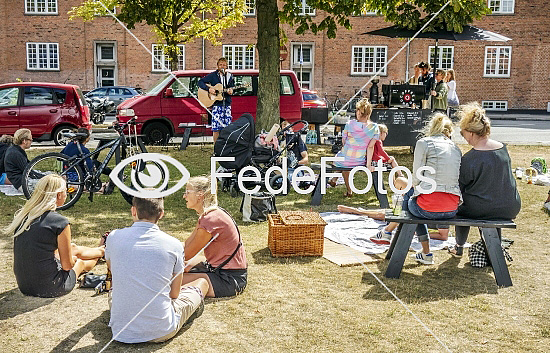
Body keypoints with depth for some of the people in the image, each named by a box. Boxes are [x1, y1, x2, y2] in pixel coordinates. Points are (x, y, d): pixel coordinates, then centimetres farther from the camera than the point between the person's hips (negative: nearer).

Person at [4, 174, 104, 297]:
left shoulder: (21, 215, 1)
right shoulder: (60, 222, -20)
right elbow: (67, 265, -12)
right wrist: (73, 258, 12)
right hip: (49, 289, -7)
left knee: (75, 249, 29)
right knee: (81, 262, 26)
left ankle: (100, 250, 60)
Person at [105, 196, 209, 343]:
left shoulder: (114, 237, -5)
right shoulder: (174, 245, -10)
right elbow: (175, 294, 2)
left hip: (120, 331, 3)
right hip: (160, 332, -2)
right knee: (201, 283, 23)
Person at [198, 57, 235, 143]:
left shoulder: (229, 76, 14)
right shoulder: (213, 75, 3)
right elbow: (200, 82, 2)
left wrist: (231, 91, -6)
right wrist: (209, 89, -12)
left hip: (227, 104, 3)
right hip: (217, 104, -3)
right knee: (216, 127, -7)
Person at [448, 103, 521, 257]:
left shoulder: (469, 159, -20)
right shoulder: (503, 148, -2)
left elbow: (460, 188, -9)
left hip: (481, 210, -5)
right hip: (511, 209, 5)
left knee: (460, 208, 26)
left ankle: (459, 247, 39)